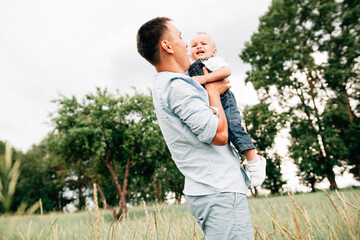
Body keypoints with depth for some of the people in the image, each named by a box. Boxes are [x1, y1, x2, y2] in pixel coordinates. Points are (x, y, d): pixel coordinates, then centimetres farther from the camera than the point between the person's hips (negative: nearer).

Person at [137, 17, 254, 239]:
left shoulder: (164, 86, 17)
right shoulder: (176, 85, -16)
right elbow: (219, 134, -19)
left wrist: (213, 89, 14)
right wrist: (213, 90, -5)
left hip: (209, 190, 10)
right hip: (220, 192, -10)